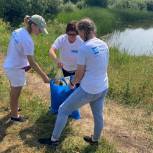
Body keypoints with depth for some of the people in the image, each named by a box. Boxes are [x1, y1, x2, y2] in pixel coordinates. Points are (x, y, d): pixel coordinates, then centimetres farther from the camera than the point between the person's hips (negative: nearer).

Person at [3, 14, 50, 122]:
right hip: (16, 69, -9)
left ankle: (14, 108, 50)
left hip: (9, 66, 9)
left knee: (14, 92, 28)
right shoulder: (27, 40, -27)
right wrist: (44, 76, -19)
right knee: (15, 94, 12)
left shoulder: (17, 31, 0)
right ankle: (14, 115, 31)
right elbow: (32, 63, -25)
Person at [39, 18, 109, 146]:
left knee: (63, 110, 10)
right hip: (103, 88, 7)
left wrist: (73, 83, 7)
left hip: (88, 90, -7)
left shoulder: (84, 48, -19)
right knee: (98, 115, 24)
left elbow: (80, 73, -13)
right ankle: (95, 140, 46)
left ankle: (54, 139, 23)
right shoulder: (104, 45, 2)